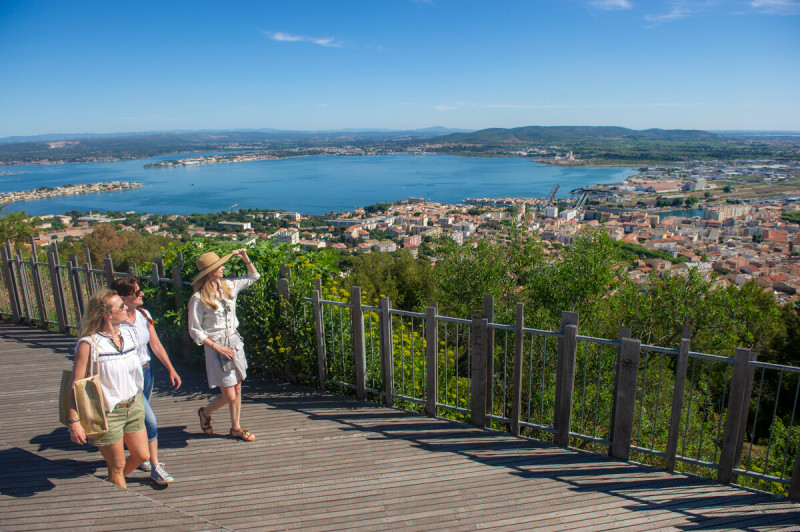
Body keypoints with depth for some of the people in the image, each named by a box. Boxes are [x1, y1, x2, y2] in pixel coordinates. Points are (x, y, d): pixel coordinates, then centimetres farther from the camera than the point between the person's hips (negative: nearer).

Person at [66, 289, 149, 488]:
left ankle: (113, 484, 42)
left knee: (142, 455, 16)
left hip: (133, 407, 6)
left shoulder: (129, 334, 1)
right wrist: (74, 421, -19)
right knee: (117, 466, 8)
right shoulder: (88, 344, -19)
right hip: (107, 413, -6)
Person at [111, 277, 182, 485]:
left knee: (140, 419, 21)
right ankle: (155, 467, 7)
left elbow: (156, 345, 7)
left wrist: (171, 370, 7)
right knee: (150, 421, -7)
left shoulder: (144, 315, -1)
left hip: (146, 372, 7)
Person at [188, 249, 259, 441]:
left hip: (235, 342, 6)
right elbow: (195, 331, -10)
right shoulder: (198, 299, -15)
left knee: (237, 390, 13)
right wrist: (217, 347, -15)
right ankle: (205, 413, 29)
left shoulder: (228, 286, 2)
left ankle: (236, 428, 29)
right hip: (216, 347, -6)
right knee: (229, 396, -2)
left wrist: (245, 258, 2)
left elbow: (253, 276, 17)